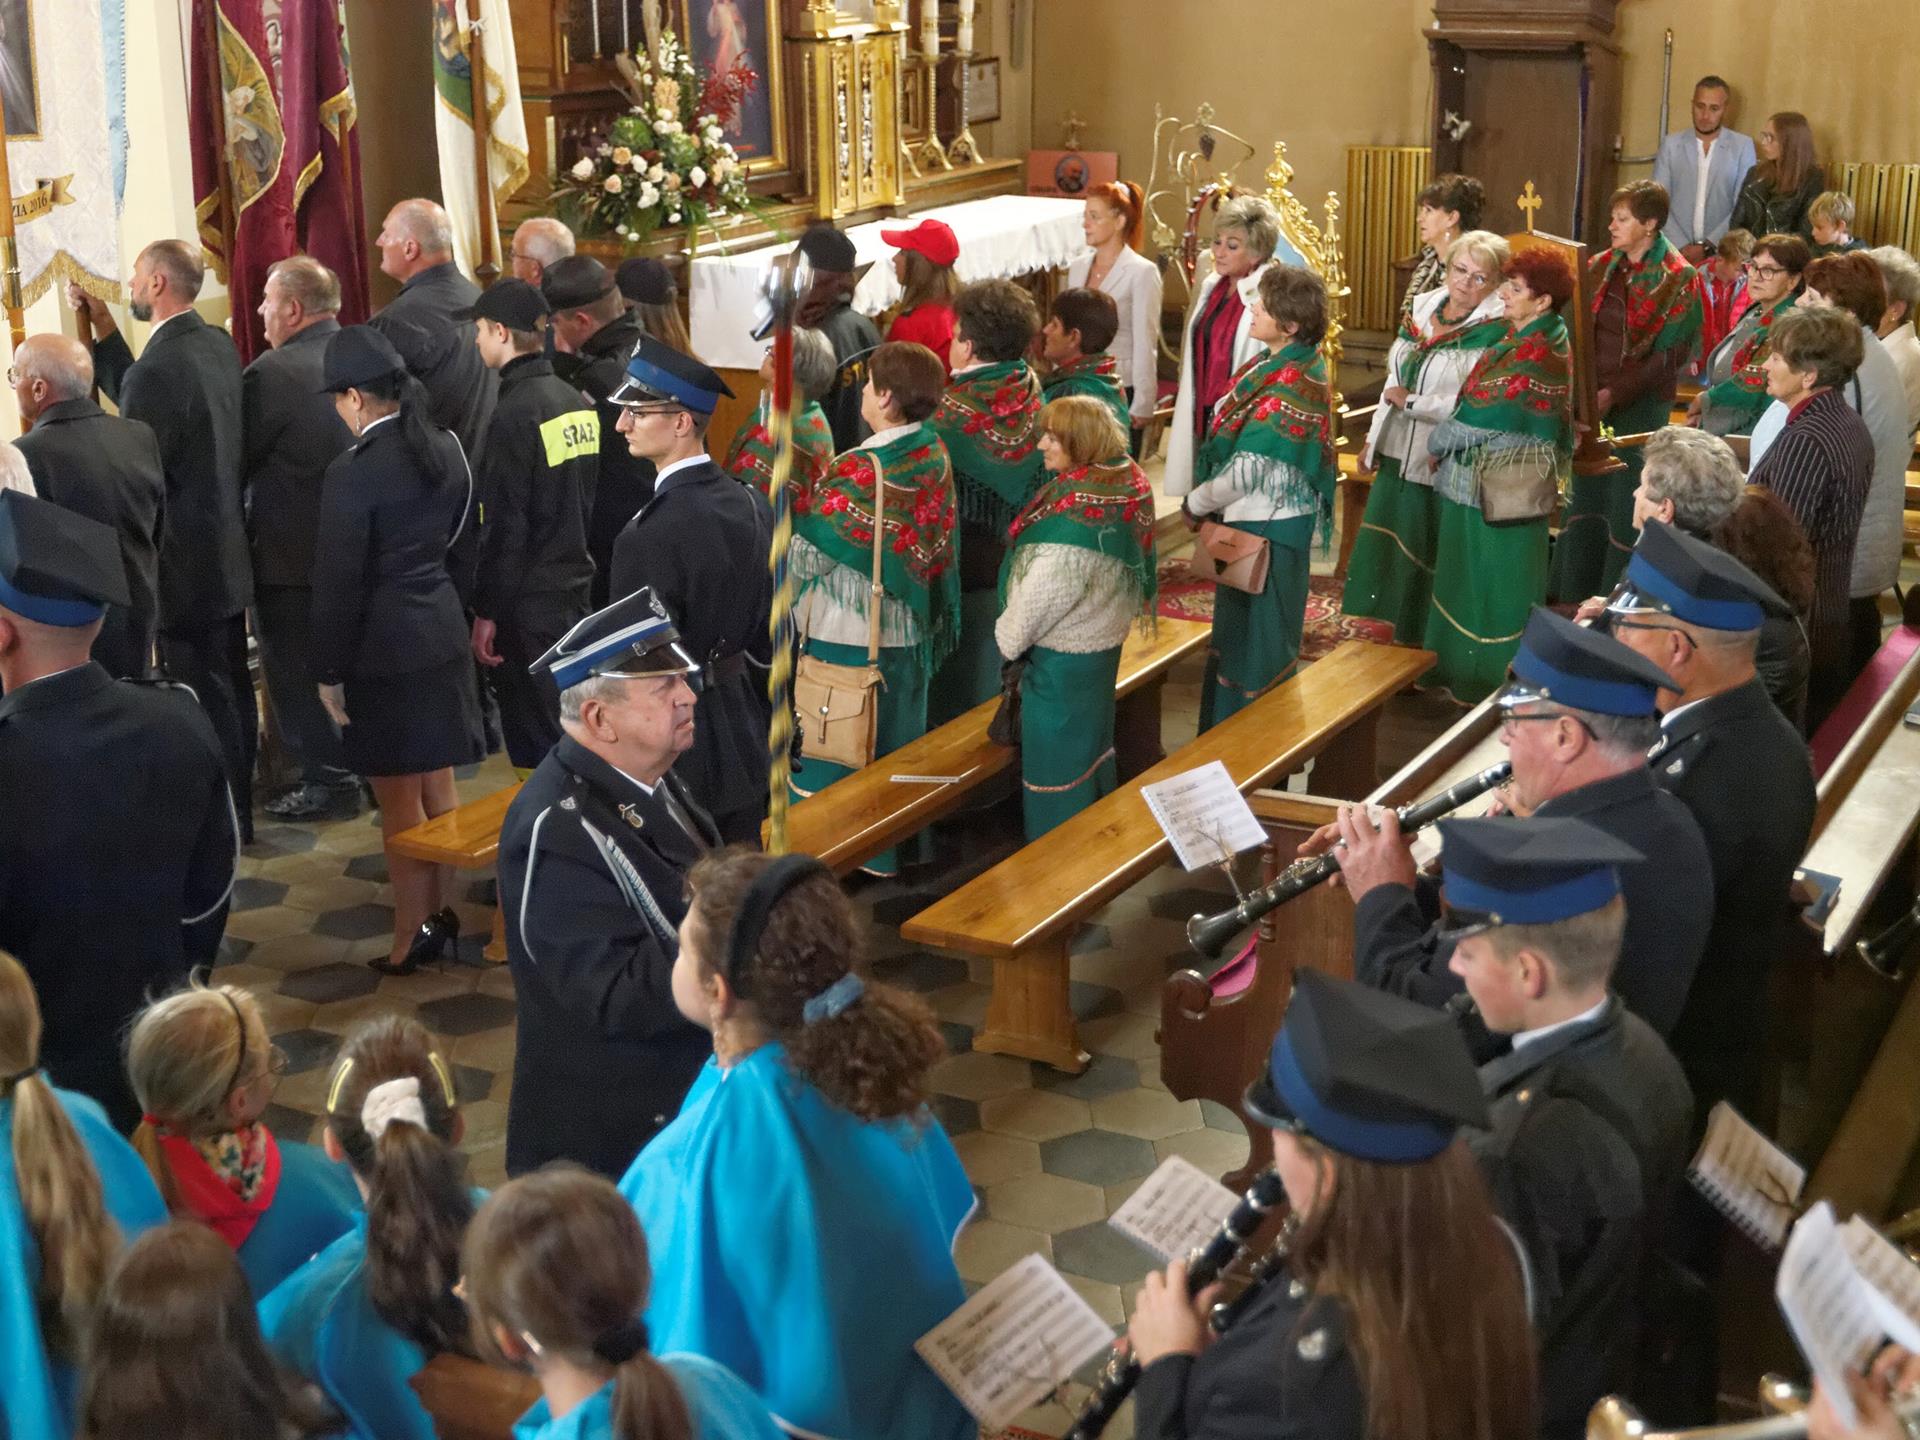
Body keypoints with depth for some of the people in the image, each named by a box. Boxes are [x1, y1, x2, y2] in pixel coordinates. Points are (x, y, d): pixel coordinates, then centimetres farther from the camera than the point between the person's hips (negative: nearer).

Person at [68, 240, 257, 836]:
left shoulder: (159, 367, -23)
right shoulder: (219, 345, 4)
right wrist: (103, 331, 9)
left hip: (186, 563, -9)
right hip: (228, 555, 9)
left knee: (202, 698, 1)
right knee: (232, 688, 18)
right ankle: (237, 808, 30)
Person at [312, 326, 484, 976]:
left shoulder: (354, 471, -19)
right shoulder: (447, 448, 2)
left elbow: (338, 582, -16)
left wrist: (329, 671, -8)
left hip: (384, 648, -7)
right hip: (443, 630, 7)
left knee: (399, 799, 3)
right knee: (437, 782, 17)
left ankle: (412, 934, 12)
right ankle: (438, 909, 28)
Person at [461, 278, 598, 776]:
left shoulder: (513, 413, -17)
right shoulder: (577, 402, 7)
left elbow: (504, 525, -18)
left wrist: (486, 611, -12)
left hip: (529, 602, -8)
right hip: (575, 586, 8)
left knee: (534, 743, 0)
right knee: (568, 728, 17)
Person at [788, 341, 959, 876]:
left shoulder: (858, 473, -24)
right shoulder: (934, 456, -3)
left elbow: (803, 553, -17)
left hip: (848, 637, -7)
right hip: (909, 630, 7)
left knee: (835, 758, 7)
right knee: (896, 750, 19)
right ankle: (894, 847, 30)